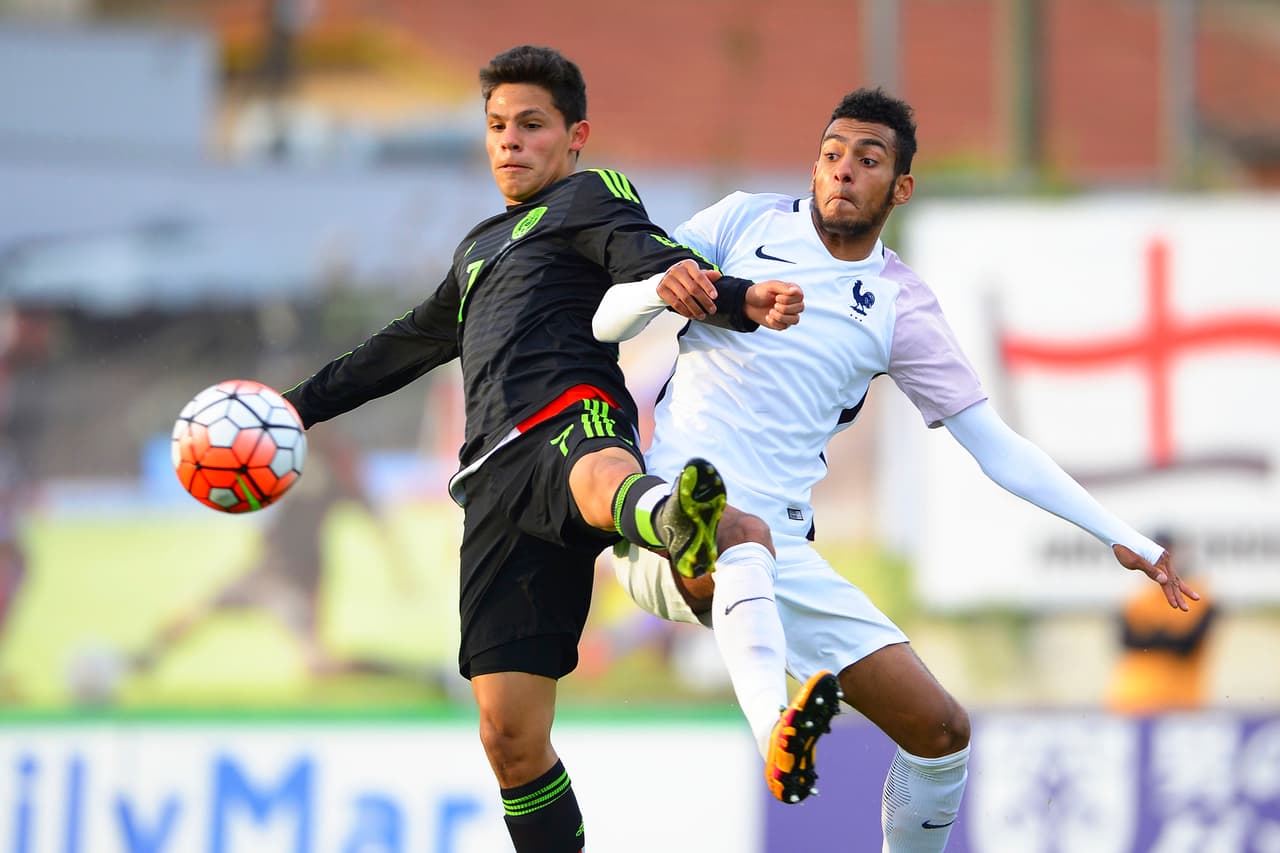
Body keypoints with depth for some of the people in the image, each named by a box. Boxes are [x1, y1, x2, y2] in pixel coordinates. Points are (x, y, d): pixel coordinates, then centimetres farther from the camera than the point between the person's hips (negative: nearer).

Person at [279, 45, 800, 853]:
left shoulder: (590, 197, 16)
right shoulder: (482, 248, 38)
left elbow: (652, 264, -4)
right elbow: (410, 344, 53)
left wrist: (741, 301, -26)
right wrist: (302, 406, 59)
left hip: (572, 416, -8)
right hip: (496, 476, 8)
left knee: (600, 480, -48)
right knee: (510, 732, -5)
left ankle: (679, 524, -84)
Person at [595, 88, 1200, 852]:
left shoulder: (901, 307, 8)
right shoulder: (746, 222, 7)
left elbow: (996, 446, 9)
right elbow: (607, 321, 5)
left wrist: (1122, 537, 1)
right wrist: (661, 290, -20)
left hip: (779, 556, 3)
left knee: (942, 730, -4)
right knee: (740, 533, -41)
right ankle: (776, 725, -66)